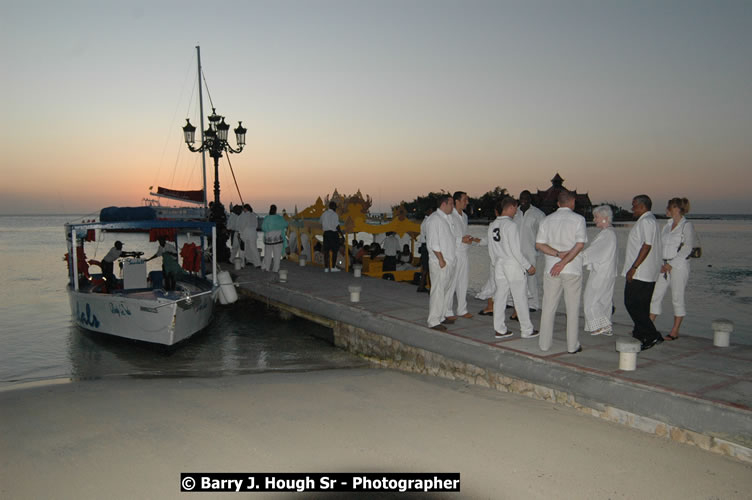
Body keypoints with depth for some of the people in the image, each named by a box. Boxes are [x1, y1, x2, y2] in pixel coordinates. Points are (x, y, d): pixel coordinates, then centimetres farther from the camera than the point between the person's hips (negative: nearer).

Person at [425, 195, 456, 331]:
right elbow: (433, 243, -18)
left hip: (448, 262, 10)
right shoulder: (434, 219, -13)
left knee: (445, 290, 15)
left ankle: (441, 316, 25)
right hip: (439, 263, -10)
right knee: (438, 291, -7)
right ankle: (433, 321, -2)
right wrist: (441, 259, -19)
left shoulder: (446, 218, 17)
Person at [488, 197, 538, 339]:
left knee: (500, 297, 10)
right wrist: (528, 266, -9)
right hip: (513, 265, -7)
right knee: (520, 298, 3)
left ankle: (499, 330, 15)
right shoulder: (511, 225, -16)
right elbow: (515, 250, -17)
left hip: (499, 265, 7)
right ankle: (527, 330, 12)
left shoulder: (492, 225, 5)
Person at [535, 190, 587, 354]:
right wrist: (563, 261, -14)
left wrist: (558, 254, -8)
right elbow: (580, 245, -13)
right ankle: (572, 346, 11)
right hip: (573, 270, -3)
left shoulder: (547, 220, 6)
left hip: (551, 269, 3)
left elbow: (539, 244, -1)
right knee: (572, 308, 6)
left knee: (548, 307, 10)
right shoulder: (578, 219, -4)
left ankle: (544, 343, 15)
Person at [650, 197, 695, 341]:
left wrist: (671, 264, -17)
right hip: (664, 266, 7)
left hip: (679, 266, -7)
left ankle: (675, 332, 10)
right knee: (655, 296, 4)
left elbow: (687, 249, -13)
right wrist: (661, 264, 0)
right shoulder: (667, 225, 14)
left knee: (677, 298, 1)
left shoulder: (687, 226, -6)